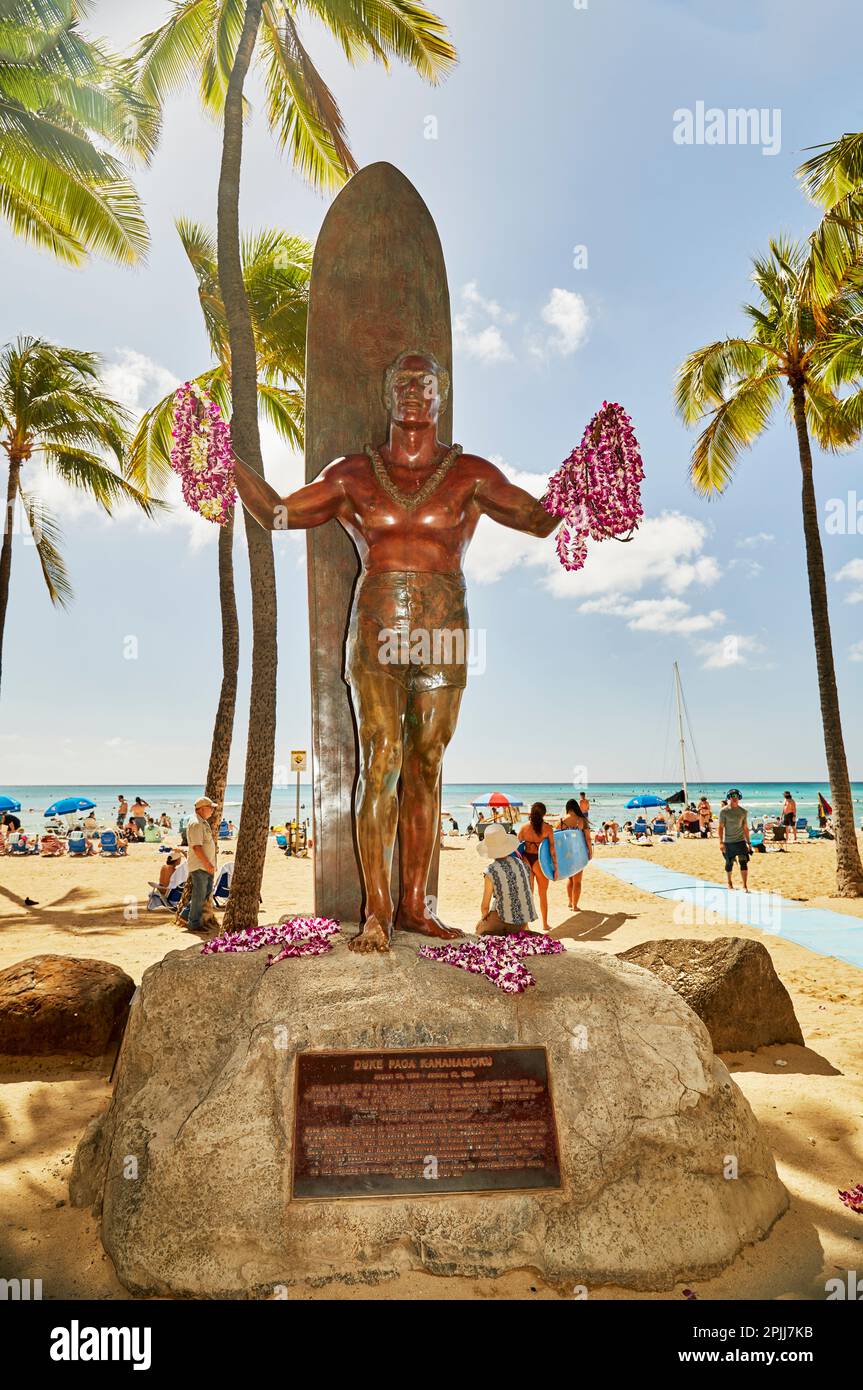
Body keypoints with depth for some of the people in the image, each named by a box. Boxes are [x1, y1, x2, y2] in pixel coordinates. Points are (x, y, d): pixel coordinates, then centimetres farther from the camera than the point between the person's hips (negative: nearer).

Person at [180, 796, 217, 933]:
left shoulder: (204, 823, 15)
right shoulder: (196, 824, -18)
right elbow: (196, 847, -24)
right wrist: (207, 864, -23)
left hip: (207, 866, 10)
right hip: (199, 866, -10)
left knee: (207, 892, 17)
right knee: (199, 896, -1)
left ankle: (185, 913, 27)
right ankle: (194, 924, 10)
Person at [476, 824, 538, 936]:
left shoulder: (490, 871, -16)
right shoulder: (521, 863, -1)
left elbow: (485, 907, -9)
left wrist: (483, 918, 14)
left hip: (503, 920, -6)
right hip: (523, 921, 6)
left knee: (479, 927, 20)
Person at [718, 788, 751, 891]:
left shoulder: (743, 811, 4)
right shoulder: (724, 811, -5)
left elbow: (745, 827, 10)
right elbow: (721, 827, -5)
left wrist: (748, 842, 10)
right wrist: (721, 842, -11)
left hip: (740, 841, 1)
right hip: (728, 842, -1)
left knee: (743, 862, -9)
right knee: (729, 863, 10)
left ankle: (745, 886, -5)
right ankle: (729, 882, 31)